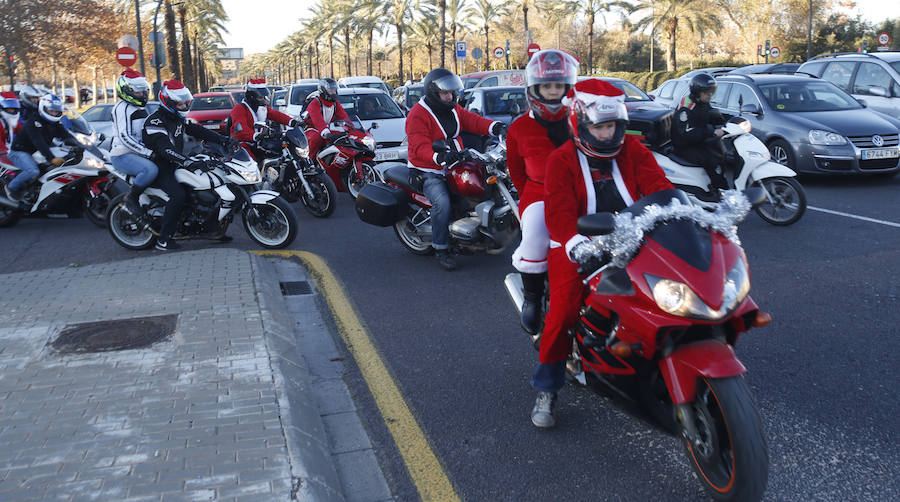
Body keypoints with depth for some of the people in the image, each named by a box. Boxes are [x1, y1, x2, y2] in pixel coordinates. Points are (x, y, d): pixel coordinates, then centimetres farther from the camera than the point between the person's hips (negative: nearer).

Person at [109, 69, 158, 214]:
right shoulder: (122, 107, -11)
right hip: (122, 155, -10)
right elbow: (124, 137, -22)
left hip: (138, 153, 10)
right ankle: (131, 198, -16)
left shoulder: (141, 108, 19)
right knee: (151, 169, -35)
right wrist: (149, 153, -29)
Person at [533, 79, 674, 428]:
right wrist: (575, 243, -37)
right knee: (564, 310, -23)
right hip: (579, 247, -3)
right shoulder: (562, 160, -2)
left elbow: (657, 185, -5)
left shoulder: (632, 149, 8)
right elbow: (558, 212, -16)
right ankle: (546, 389, -4)